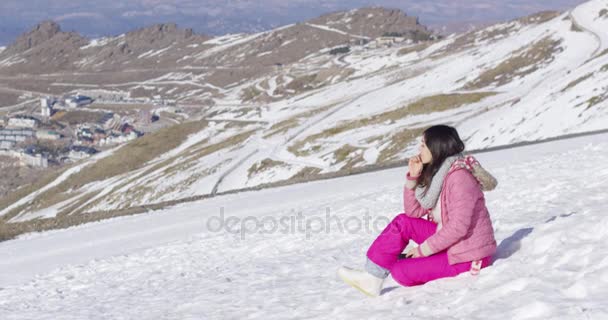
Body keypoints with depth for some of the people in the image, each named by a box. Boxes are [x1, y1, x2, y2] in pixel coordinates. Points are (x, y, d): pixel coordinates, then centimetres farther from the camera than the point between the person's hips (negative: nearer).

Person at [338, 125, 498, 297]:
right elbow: (414, 212, 7)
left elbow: (458, 227, -26)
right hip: (451, 243, 9)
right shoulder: (437, 173, 9)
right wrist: (413, 177, -4)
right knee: (402, 222, 0)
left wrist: (423, 249, -18)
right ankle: (371, 278, 0)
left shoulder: (459, 177, -21)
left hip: (469, 257, -9)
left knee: (400, 271, -16)